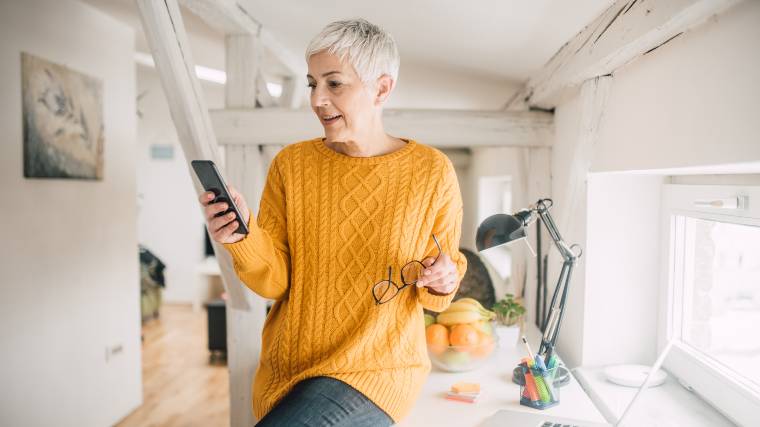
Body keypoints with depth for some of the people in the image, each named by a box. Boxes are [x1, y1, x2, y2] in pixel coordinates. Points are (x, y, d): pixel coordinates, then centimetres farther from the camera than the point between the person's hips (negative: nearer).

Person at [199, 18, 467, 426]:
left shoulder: (432, 171, -8)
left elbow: (438, 288, 4)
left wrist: (441, 281, -17)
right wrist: (244, 236, -22)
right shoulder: (291, 163, -4)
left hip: (378, 369, -2)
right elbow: (274, 282, -5)